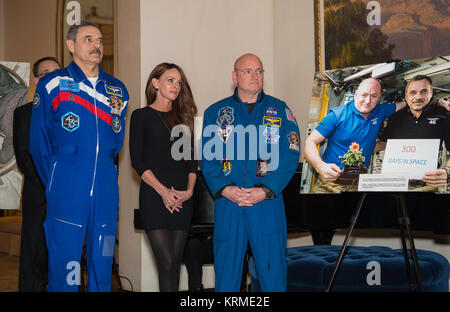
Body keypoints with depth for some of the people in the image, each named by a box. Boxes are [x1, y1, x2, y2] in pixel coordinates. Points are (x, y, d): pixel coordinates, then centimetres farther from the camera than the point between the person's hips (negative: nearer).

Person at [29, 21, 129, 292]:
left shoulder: (118, 90, 14)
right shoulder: (52, 85, 3)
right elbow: (39, 142, 6)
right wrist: (54, 183, 9)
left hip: (106, 188, 4)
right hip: (68, 188, -3)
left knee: (103, 262, 7)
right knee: (64, 260, -4)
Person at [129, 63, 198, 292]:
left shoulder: (183, 117, 17)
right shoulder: (141, 116, 3)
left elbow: (191, 159, 14)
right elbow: (137, 161, -4)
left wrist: (189, 190, -2)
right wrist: (163, 191, -12)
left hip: (182, 199, 4)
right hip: (154, 196, -4)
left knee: (175, 262, 5)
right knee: (166, 263, -10)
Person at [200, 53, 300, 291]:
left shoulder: (280, 111, 8)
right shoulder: (215, 113, 11)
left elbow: (290, 156, 0)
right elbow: (207, 157, 5)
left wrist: (264, 191, -11)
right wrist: (224, 189, -11)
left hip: (267, 202, -1)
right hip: (227, 202, 1)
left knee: (272, 269, 1)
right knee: (226, 272, 5)